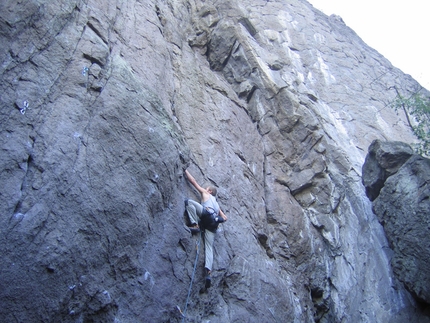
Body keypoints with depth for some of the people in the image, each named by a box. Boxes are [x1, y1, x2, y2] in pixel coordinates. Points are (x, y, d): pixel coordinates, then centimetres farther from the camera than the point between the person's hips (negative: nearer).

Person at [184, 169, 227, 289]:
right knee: (209, 247, -5)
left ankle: (195, 225, -17)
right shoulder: (216, 204, 41)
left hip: (207, 214, -6)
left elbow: (194, 181, 25)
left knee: (189, 201, -3)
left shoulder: (205, 193, 27)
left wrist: (185, 171, 33)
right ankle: (208, 271, -26)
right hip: (213, 223, 6)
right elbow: (224, 218, 35)